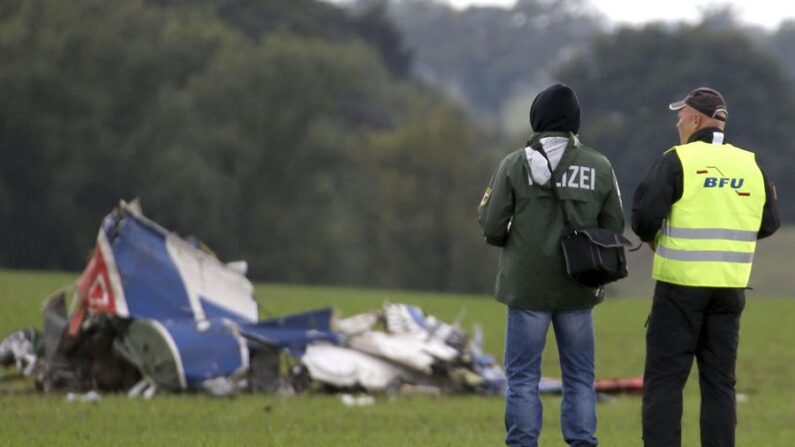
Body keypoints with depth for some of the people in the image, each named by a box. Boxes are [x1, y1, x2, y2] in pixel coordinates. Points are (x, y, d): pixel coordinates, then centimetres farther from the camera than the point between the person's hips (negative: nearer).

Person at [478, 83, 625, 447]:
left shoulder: (515, 164, -6)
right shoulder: (600, 168, 0)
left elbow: (491, 224, -7)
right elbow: (614, 227, 3)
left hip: (527, 286, -2)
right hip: (578, 292, 2)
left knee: (523, 376, 3)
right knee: (579, 377, 10)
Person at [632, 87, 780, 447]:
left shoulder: (678, 161, -9)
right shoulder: (749, 165, 7)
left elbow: (645, 214, -16)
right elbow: (767, 224, 14)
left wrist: (652, 238, 5)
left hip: (681, 283, -4)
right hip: (729, 286, 5)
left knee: (664, 378, 0)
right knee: (719, 380, 9)